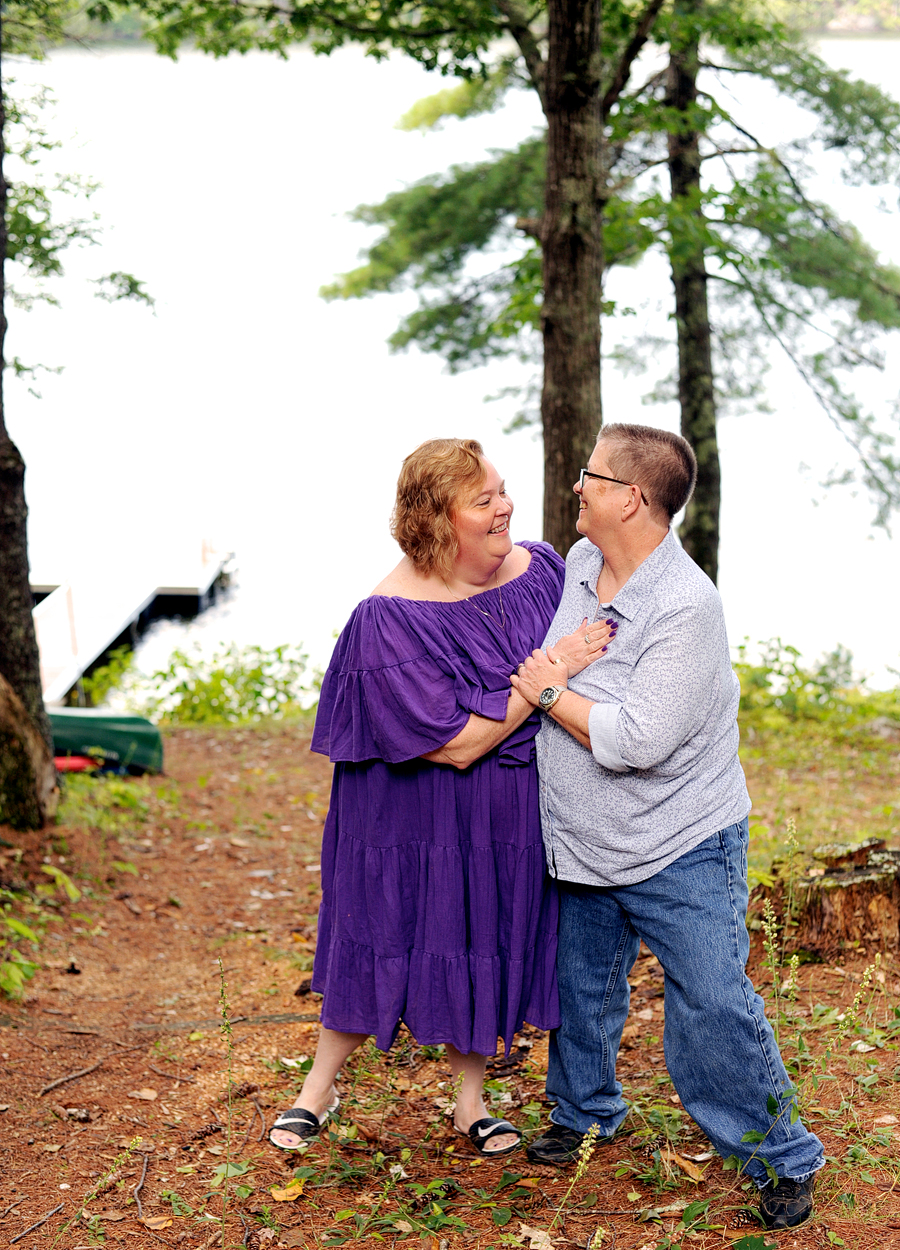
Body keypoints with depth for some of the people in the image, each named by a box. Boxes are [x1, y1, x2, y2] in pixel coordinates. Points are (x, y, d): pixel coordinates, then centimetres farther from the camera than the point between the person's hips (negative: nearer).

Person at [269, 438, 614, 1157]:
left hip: (511, 813, 5)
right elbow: (457, 744, -26)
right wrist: (549, 673, -26)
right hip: (417, 816, -5)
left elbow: (588, 659, 15)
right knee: (387, 935, 9)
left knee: (485, 942, 15)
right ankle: (320, 1087, 31)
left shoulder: (540, 567, -5)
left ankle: (471, 1101, 34)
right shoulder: (393, 617, -24)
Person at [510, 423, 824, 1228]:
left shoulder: (686, 608, -26)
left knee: (713, 1010, -6)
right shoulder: (579, 565, 0)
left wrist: (550, 694, -19)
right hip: (581, 848, 7)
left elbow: (636, 741, -30)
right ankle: (586, 1111, 43)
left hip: (680, 854, -7)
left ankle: (783, 1158, 11)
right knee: (582, 988, 19)